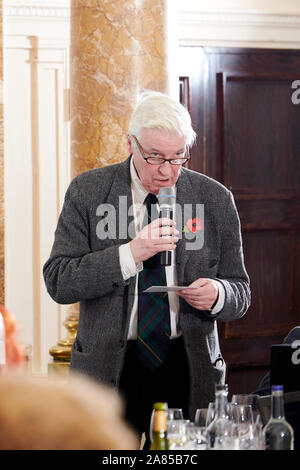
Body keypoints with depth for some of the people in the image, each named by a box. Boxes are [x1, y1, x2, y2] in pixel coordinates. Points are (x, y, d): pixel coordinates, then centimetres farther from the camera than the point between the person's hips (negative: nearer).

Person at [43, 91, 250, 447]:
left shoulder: (215, 200, 3)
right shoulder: (88, 192, -1)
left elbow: (240, 291, 8)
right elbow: (58, 281, -9)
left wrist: (218, 294, -16)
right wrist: (129, 254, -21)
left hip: (191, 370, 1)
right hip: (108, 370, -1)